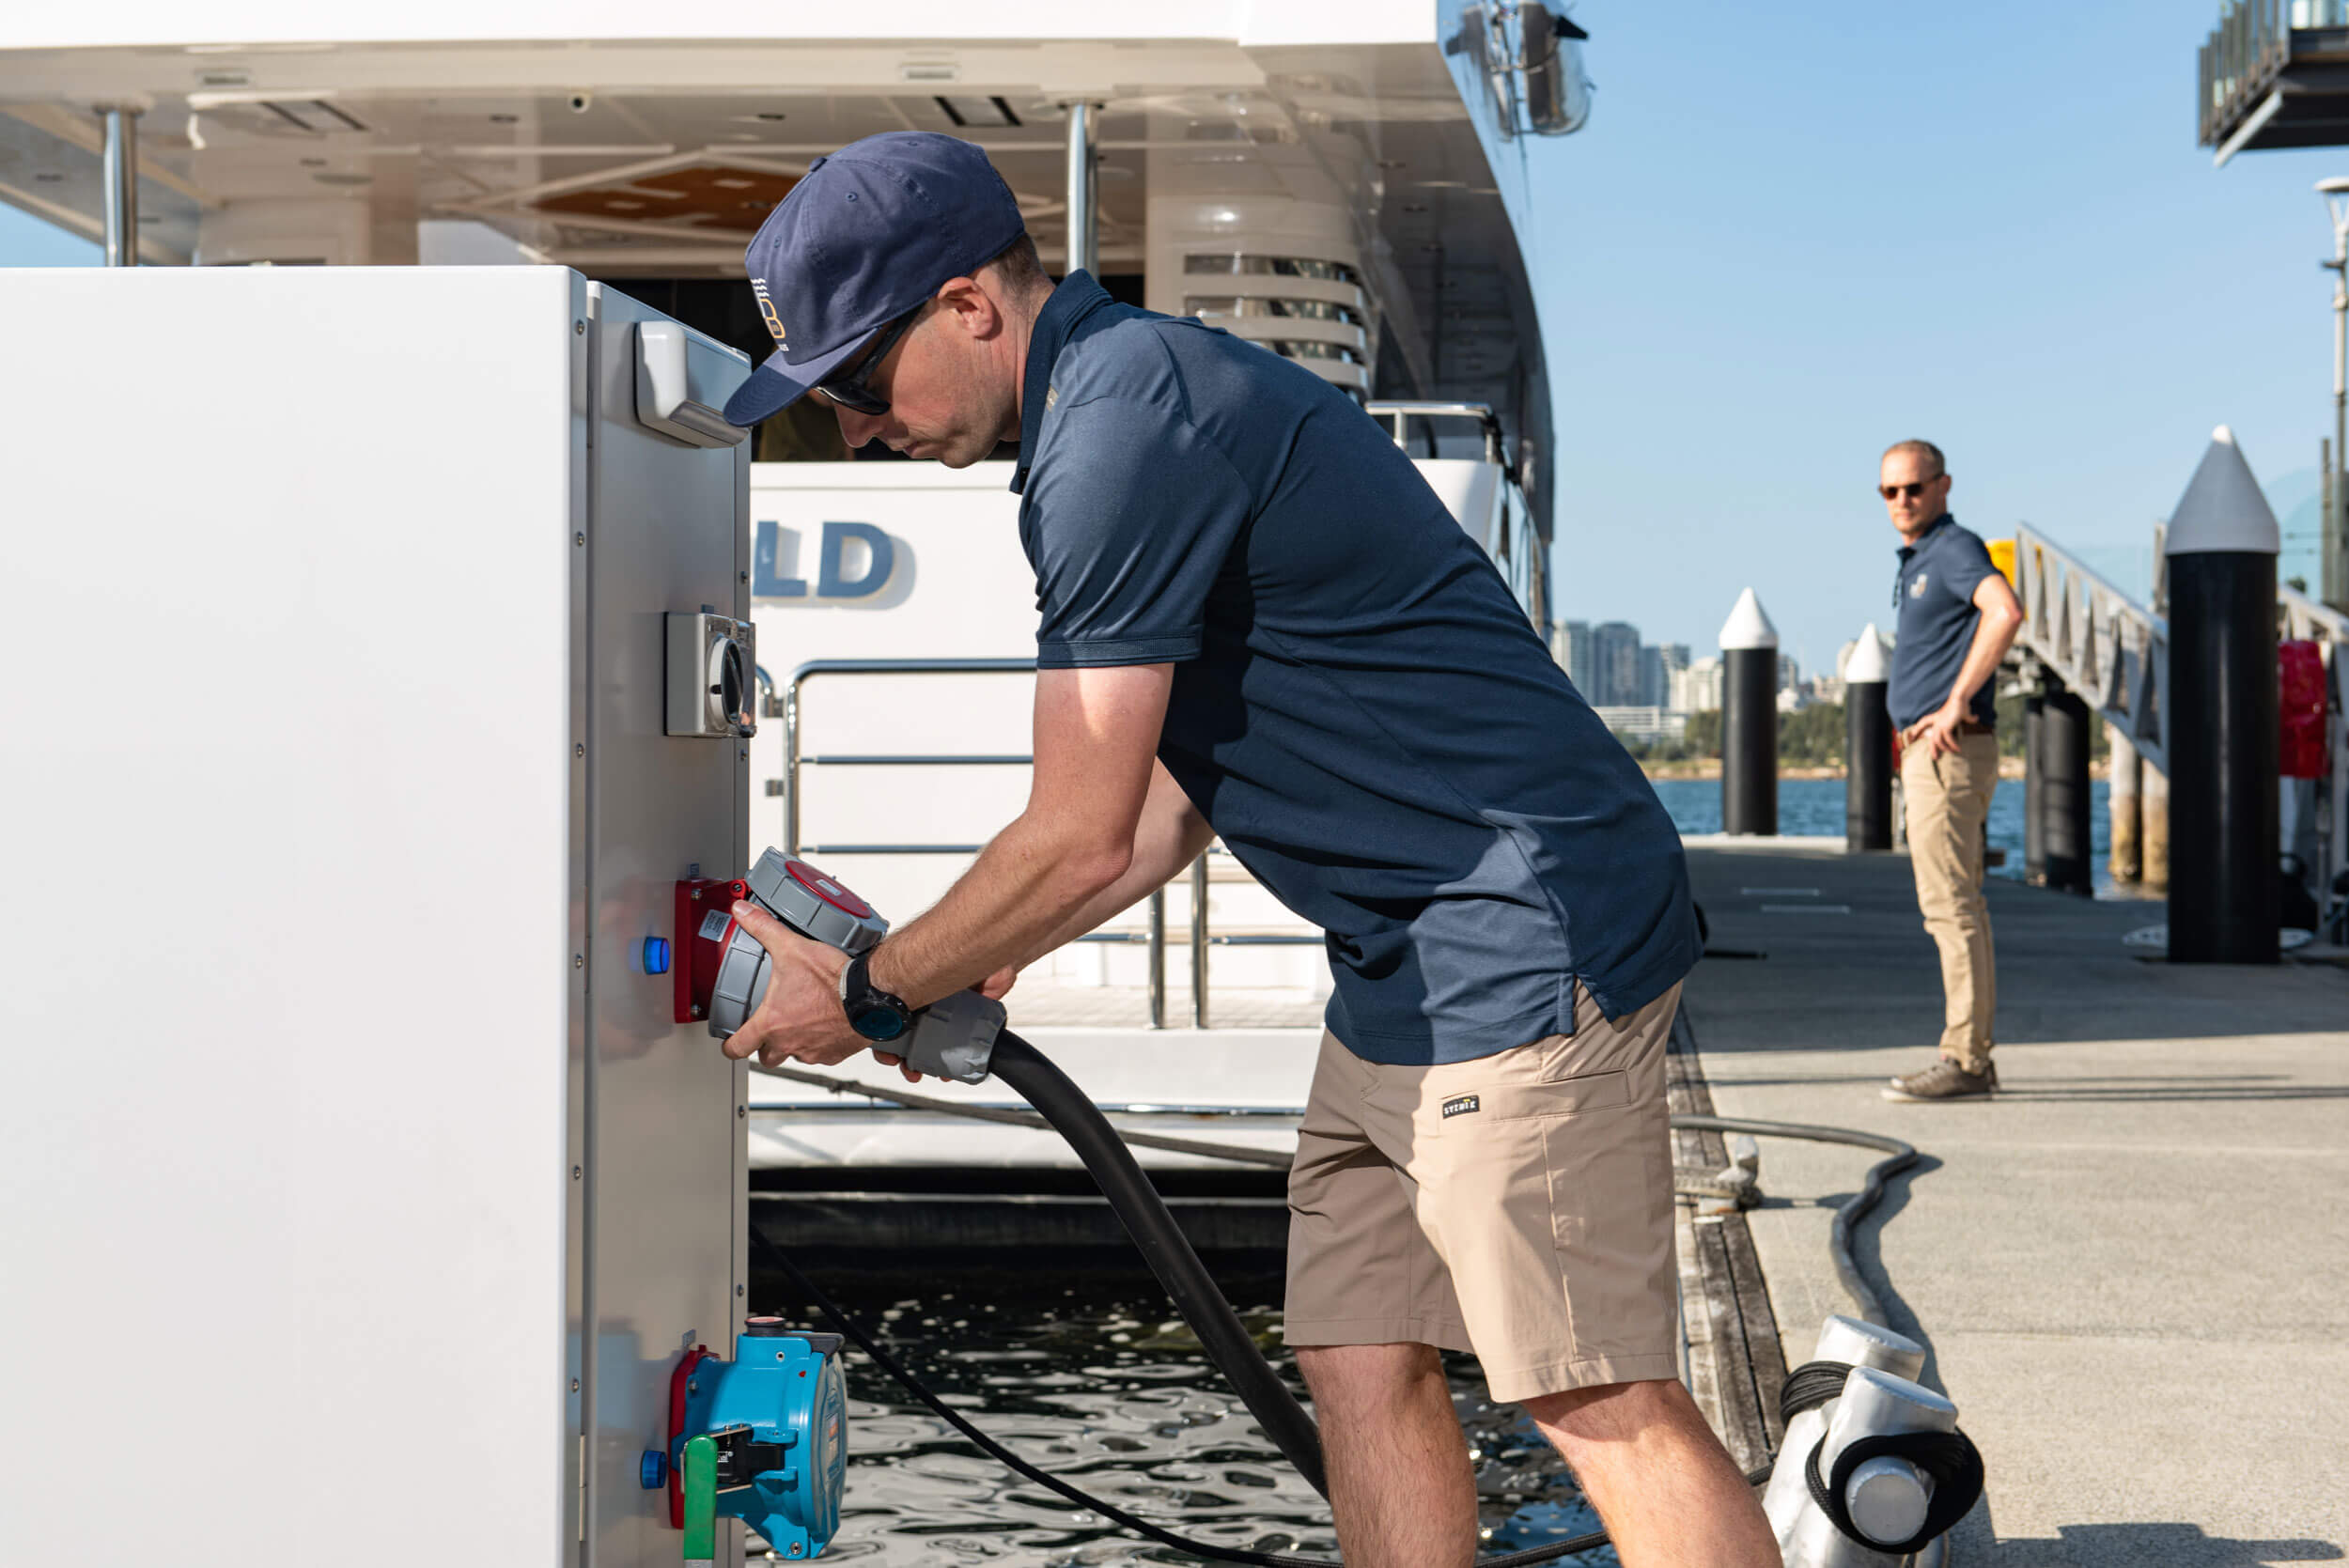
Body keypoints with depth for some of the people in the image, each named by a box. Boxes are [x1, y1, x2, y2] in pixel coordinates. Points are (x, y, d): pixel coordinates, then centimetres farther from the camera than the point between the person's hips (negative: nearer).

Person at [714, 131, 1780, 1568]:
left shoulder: (1121, 428, -18)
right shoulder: (1147, 385, 15)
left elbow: (1081, 840, -16)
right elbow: (1178, 799, 21)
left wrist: (868, 997, -2)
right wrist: (982, 966, 19)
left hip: (1526, 938, -10)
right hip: (1408, 965, 10)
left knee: (1607, 1406, -7)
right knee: (1362, 1369, 10)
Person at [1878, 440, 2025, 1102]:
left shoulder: (1956, 548, -11)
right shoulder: (1917, 562, 20)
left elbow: (2006, 611, -31)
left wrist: (1956, 704, -26)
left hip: (1950, 750, -11)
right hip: (1925, 751, 11)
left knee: (1949, 903, -11)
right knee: (1960, 904, 10)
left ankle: (1963, 1060, -11)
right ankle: (1973, 1059, 14)